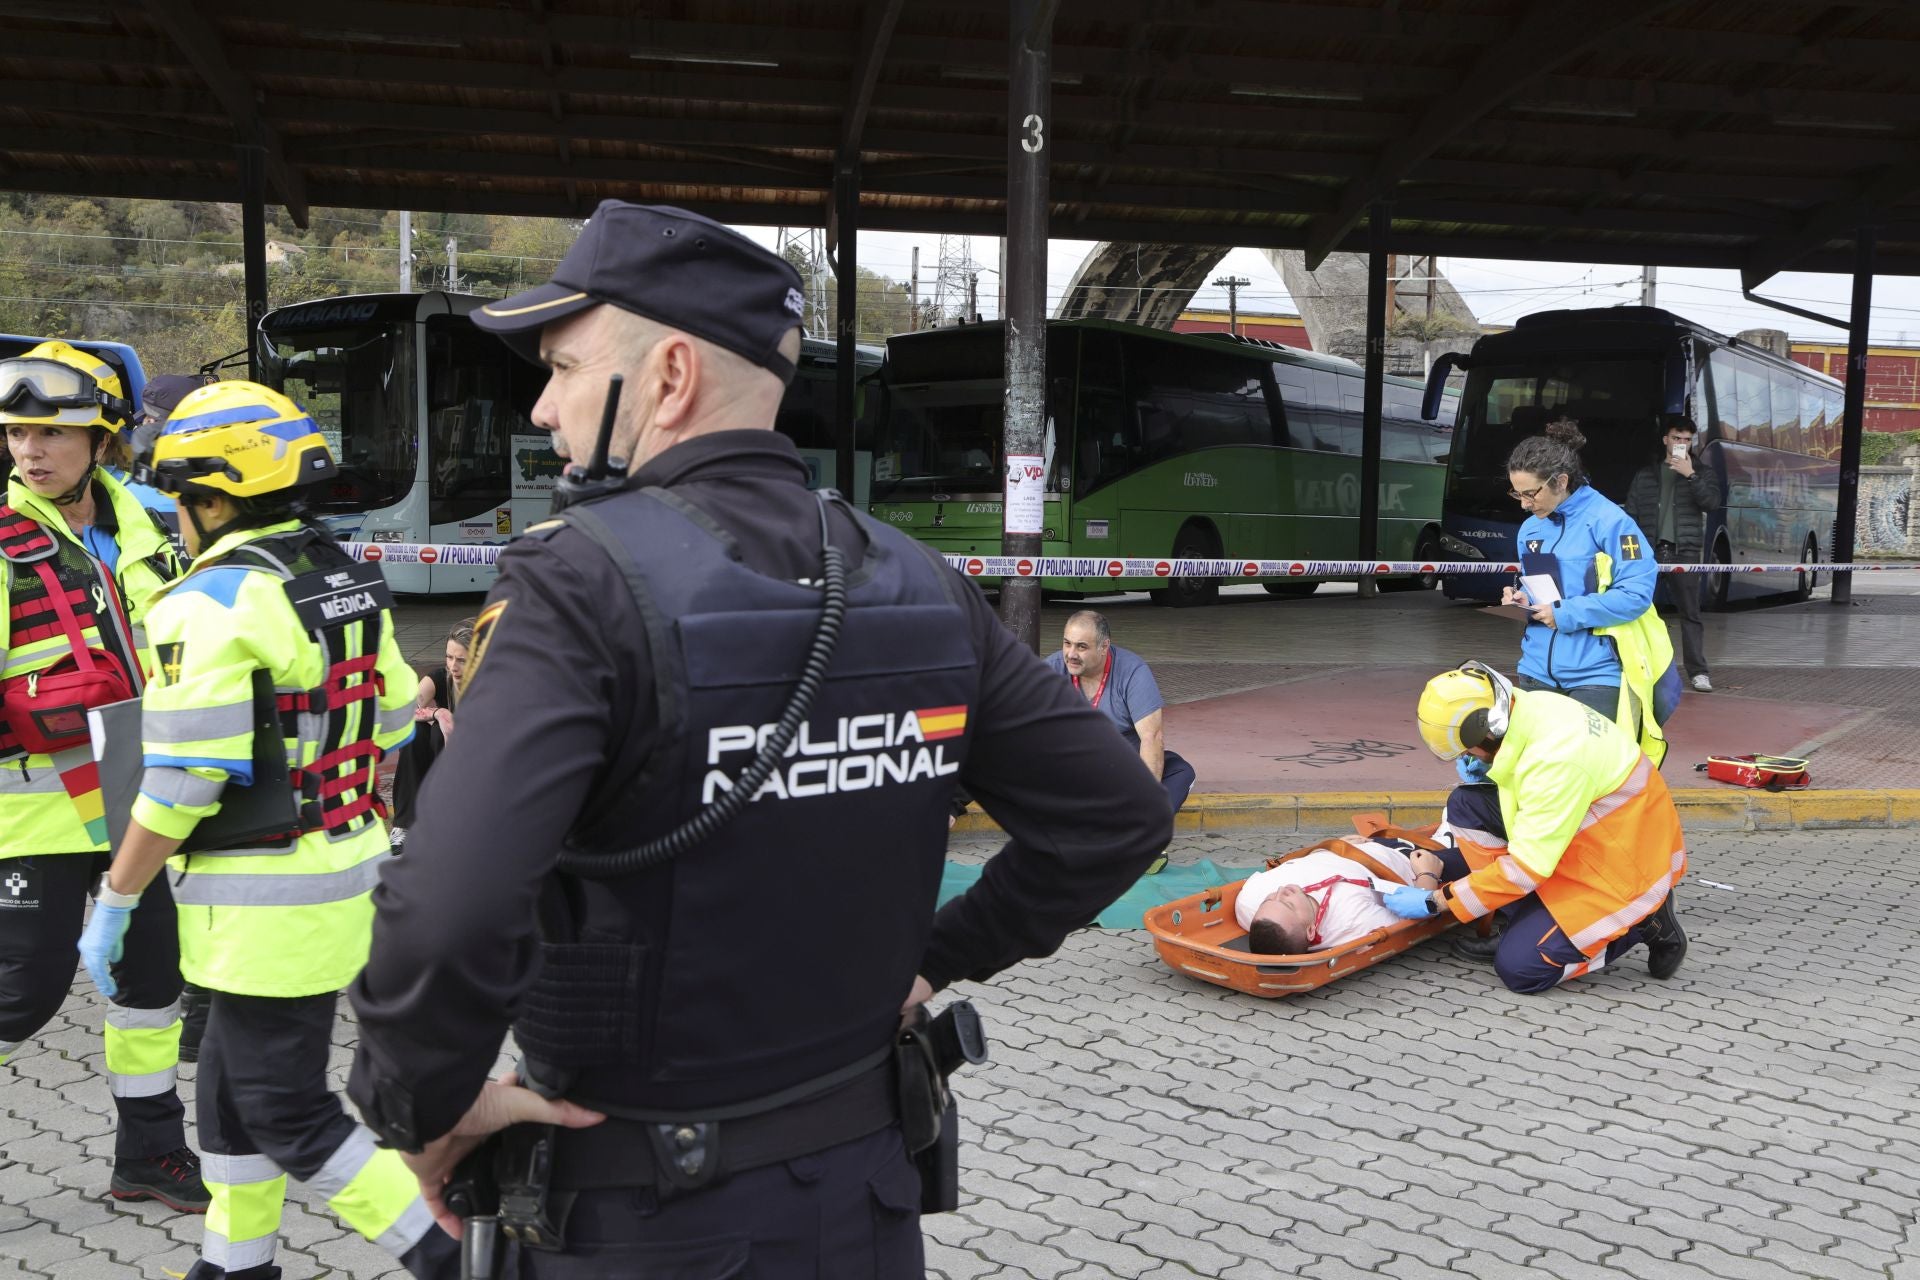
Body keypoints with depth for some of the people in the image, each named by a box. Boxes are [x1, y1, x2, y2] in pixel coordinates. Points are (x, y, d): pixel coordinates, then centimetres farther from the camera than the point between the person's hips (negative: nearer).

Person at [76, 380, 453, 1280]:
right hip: (351, 874, 9)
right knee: (232, 1082, 23)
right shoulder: (350, 582, 7)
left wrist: (113, 905, -8)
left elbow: (178, 785, -19)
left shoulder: (211, 604, -17)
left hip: (268, 904, -9)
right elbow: (392, 727, 13)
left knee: (290, 1116, 3)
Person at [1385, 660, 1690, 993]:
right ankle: (1518, 920, 5)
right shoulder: (1526, 707, -8)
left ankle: (1643, 923, 2)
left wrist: (1435, 901, -21)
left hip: (1624, 865, -9)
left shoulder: (1555, 759, -33)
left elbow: (1527, 866, -28)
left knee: (1519, 968, -12)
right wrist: (1484, 767, -7)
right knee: (1466, 805, -4)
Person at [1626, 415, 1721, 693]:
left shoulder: (1702, 472, 10)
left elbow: (1712, 504, -6)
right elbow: (1631, 514, 9)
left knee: (1690, 613, -3)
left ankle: (1698, 672, -2)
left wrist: (1691, 476, -15)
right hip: (1649, 551, 1)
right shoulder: (1646, 474, 12)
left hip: (1684, 552, -1)